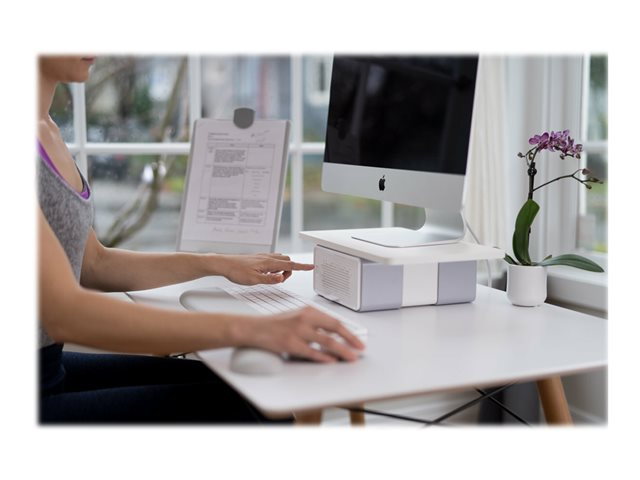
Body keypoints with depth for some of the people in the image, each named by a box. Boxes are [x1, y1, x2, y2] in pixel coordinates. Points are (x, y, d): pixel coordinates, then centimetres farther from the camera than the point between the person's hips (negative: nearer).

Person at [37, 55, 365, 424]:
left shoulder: (46, 130, 8)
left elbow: (93, 263, 16)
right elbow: (64, 312, -30)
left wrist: (216, 264, 8)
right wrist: (244, 329, -36)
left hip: (49, 365, 8)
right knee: (228, 407, -10)